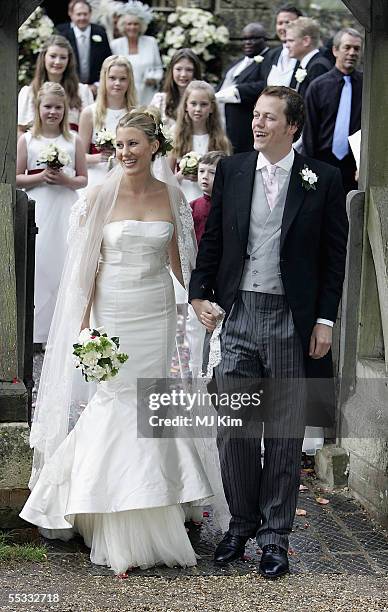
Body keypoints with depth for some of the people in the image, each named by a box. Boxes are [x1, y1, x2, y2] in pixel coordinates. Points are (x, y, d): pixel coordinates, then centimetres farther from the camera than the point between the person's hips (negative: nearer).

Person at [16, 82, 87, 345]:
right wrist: (40, 177, -11)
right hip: (38, 212, 0)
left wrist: (66, 180, -11)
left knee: (65, 264, -2)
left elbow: (83, 179, 9)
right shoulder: (27, 140, 5)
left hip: (66, 211, 0)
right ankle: (38, 328, 4)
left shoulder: (74, 140, 6)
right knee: (38, 263, -3)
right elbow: (16, 179, 4)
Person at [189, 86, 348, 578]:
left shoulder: (322, 179, -2)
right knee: (234, 427, 4)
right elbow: (211, 238, 10)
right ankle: (242, 522, 22)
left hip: (292, 320, -2)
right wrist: (199, 293, 0)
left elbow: (335, 255, 0)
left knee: (284, 433, 7)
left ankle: (275, 534, 18)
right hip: (237, 316, 2)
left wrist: (325, 320, -4)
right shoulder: (231, 170, 5)